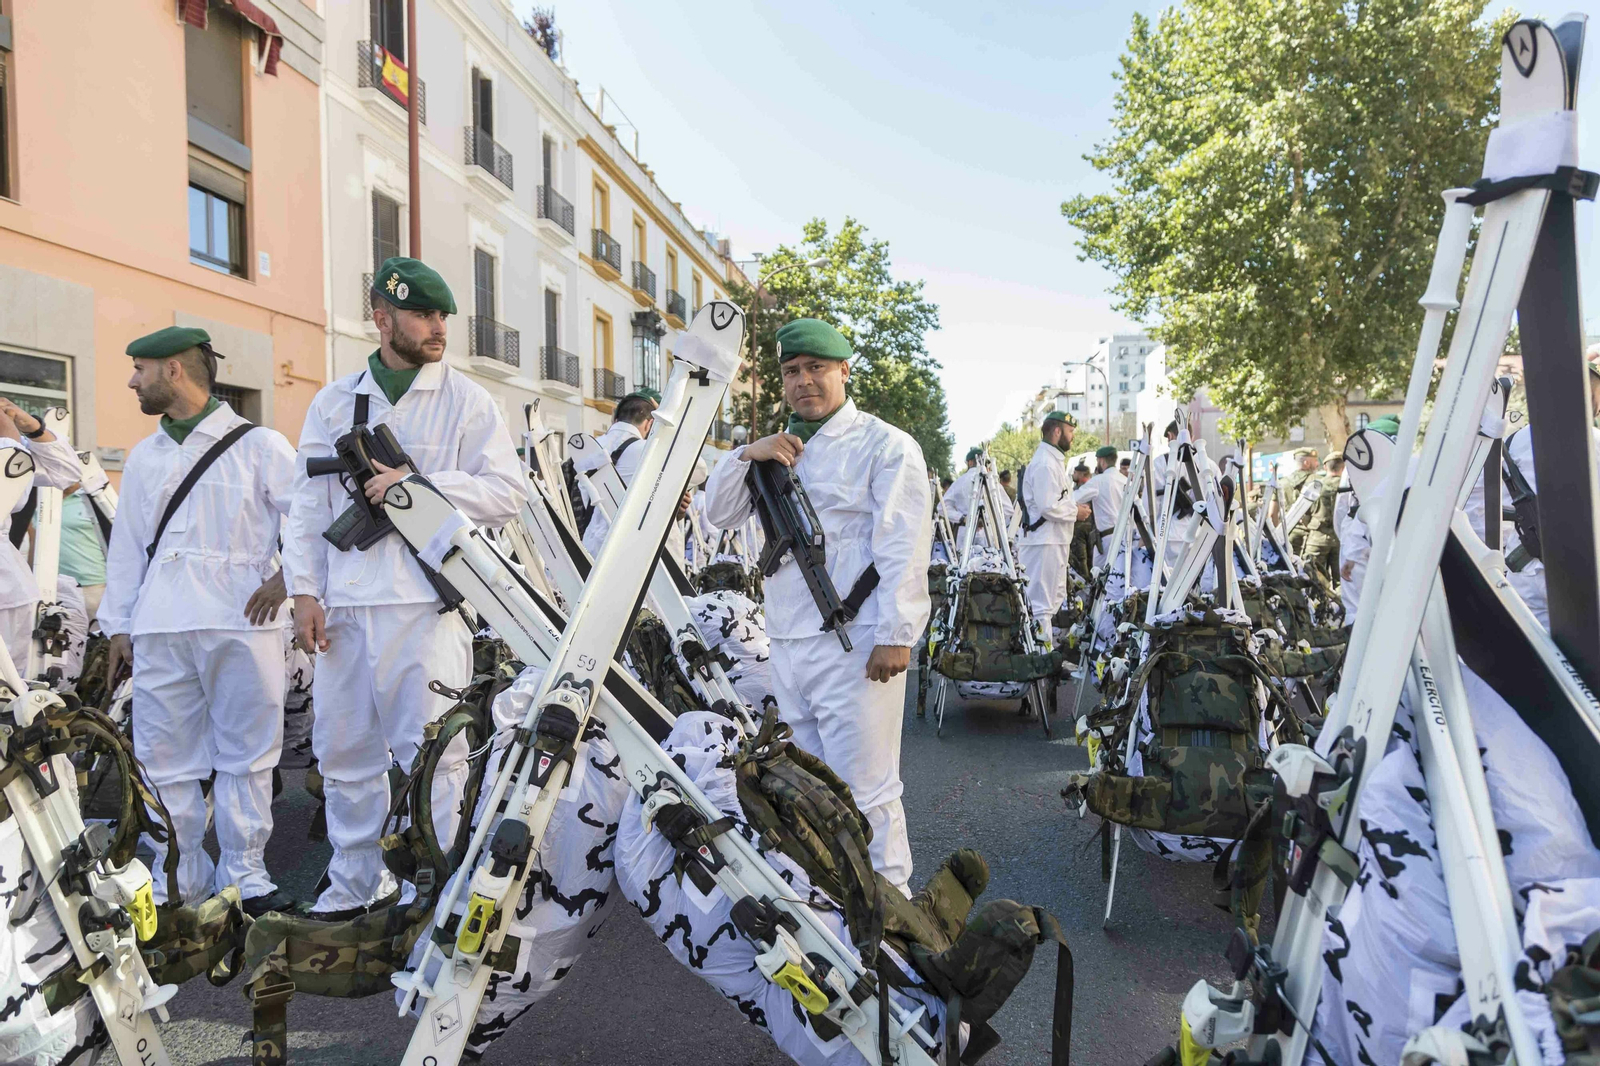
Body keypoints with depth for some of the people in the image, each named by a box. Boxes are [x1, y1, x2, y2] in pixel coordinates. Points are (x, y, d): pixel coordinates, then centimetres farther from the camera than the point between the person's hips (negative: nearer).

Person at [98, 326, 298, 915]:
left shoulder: (259, 445, 3)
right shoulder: (143, 457, 20)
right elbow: (126, 545, 20)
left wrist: (285, 578, -8)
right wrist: (117, 624, 15)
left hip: (241, 622, -4)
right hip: (159, 627, 5)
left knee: (247, 755, 2)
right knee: (167, 759, 5)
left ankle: (244, 872, 12)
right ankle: (178, 879, 16)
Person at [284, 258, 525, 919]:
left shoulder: (466, 400, 5)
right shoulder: (332, 404, 15)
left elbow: (506, 493, -4)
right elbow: (308, 505, 13)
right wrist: (304, 589, 3)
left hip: (427, 599, -4)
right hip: (345, 603, 4)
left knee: (429, 748, -3)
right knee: (344, 746, 11)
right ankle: (356, 879, 27)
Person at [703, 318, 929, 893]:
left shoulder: (884, 445, -1)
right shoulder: (778, 449, 21)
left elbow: (904, 547, -10)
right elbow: (719, 513, 17)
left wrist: (895, 635, -17)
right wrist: (746, 454, -1)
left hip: (854, 646, -7)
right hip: (786, 644, 7)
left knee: (864, 791, -6)